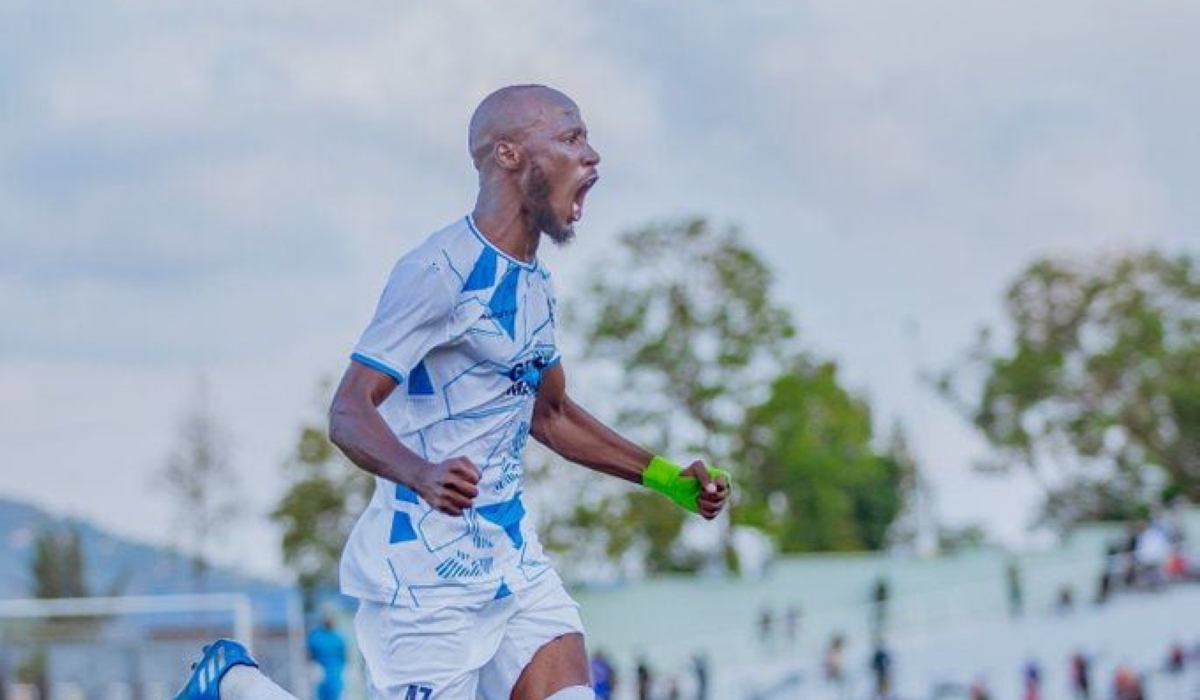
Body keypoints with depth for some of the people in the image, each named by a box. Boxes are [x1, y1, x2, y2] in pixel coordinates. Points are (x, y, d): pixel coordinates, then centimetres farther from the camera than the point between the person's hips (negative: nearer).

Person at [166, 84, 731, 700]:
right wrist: (423, 476, -40)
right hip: (426, 572, -8)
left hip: (514, 561, 8)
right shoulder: (440, 271, -15)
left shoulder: (535, 284, 13)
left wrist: (666, 479, 19)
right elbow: (348, 413, -20)